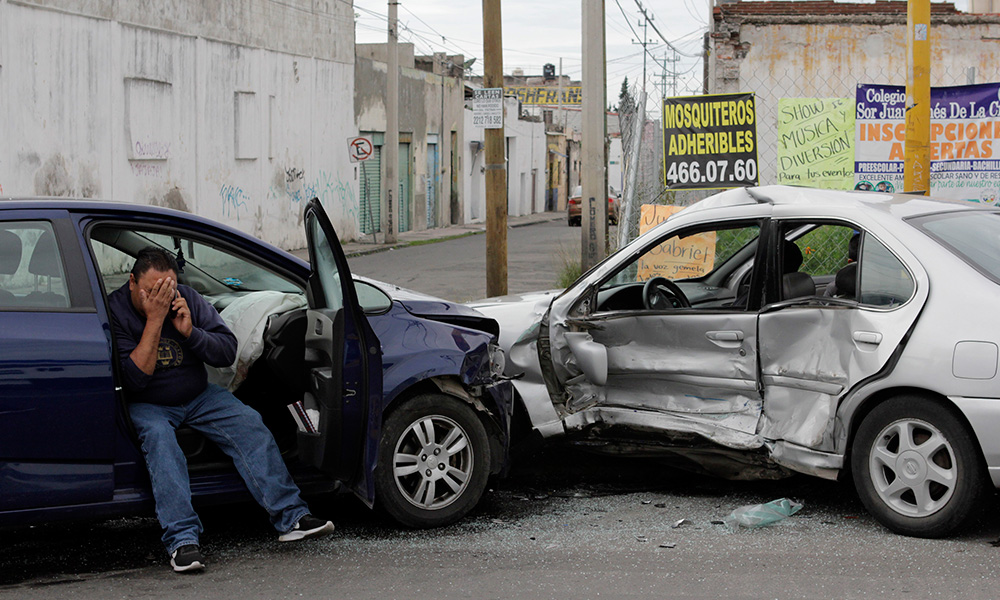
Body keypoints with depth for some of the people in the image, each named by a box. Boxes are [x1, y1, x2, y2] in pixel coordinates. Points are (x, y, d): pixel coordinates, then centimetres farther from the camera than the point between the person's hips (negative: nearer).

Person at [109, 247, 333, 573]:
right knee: (158, 437, -35)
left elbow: (228, 353, -4)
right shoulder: (115, 311, -16)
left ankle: (291, 516, -21)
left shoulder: (187, 299, -3)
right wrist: (154, 320, -29)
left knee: (248, 422, -17)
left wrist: (190, 331, -21)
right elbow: (134, 380, -25)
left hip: (197, 398, 4)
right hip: (147, 405, -4)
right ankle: (182, 540, -42)